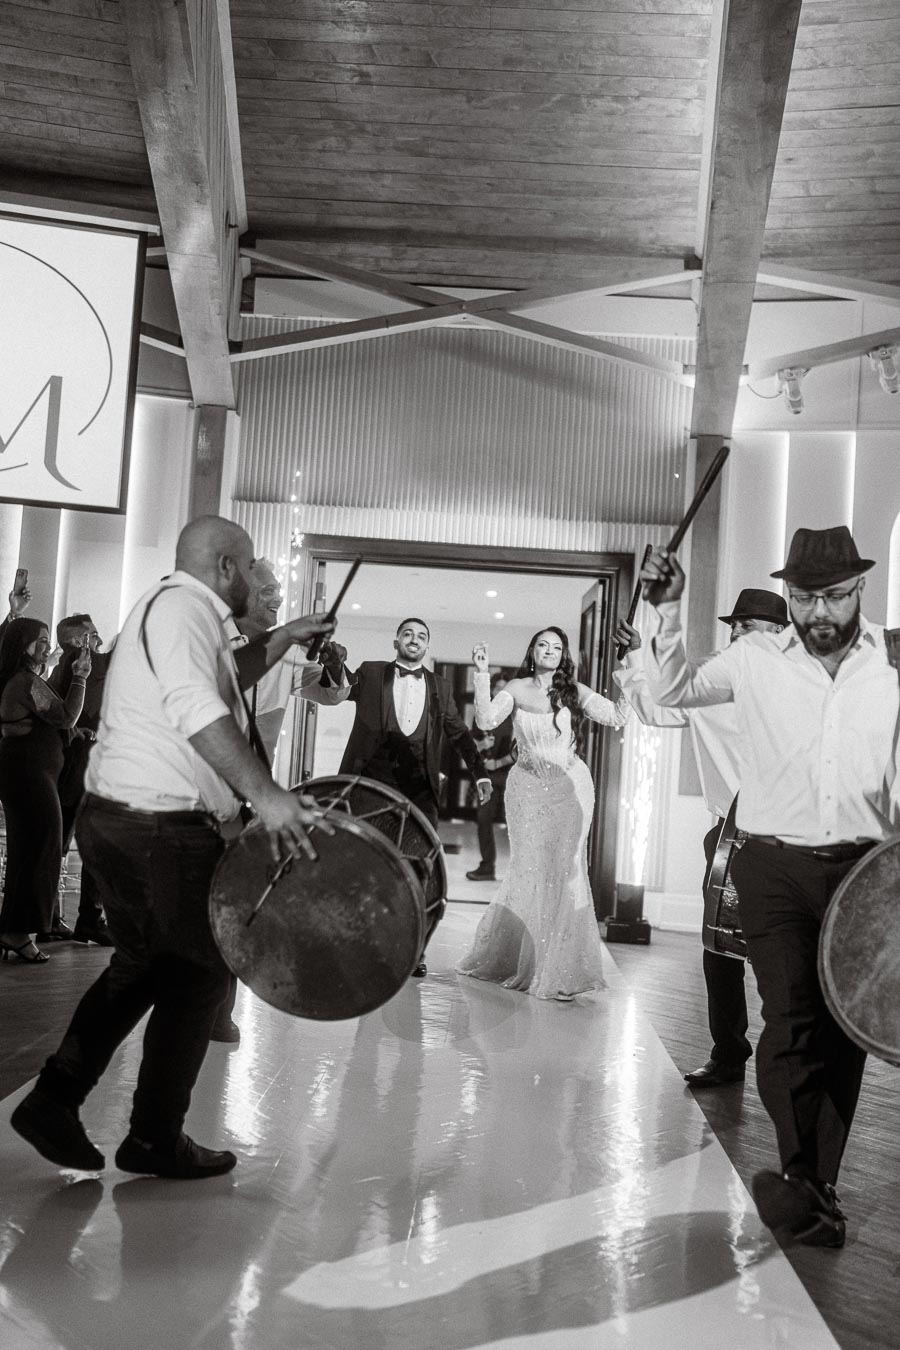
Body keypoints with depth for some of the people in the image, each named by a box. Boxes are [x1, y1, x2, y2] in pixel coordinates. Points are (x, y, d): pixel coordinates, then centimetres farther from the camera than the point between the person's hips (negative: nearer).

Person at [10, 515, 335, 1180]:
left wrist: (284, 638, 25)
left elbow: (224, 678, 34)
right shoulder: (182, 605, -14)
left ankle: (54, 1098, 19)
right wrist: (265, 792, -39)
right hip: (164, 827, -10)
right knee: (201, 972, 5)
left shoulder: (175, 608, 19)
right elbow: (196, 706, -31)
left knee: (143, 963, 22)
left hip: (117, 820, 10)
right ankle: (156, 1138, 16)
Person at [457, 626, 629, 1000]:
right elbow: (486, 719, -11)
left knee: (565, 871, -2)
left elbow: (617, 717, -8)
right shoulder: (517, 689, 2)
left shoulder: (574, 692, 2)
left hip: (569, 787, 0)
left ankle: (557, 969, 8)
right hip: (528, 787, 0)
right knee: (530, 873, 2)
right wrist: (482, 674, -17)